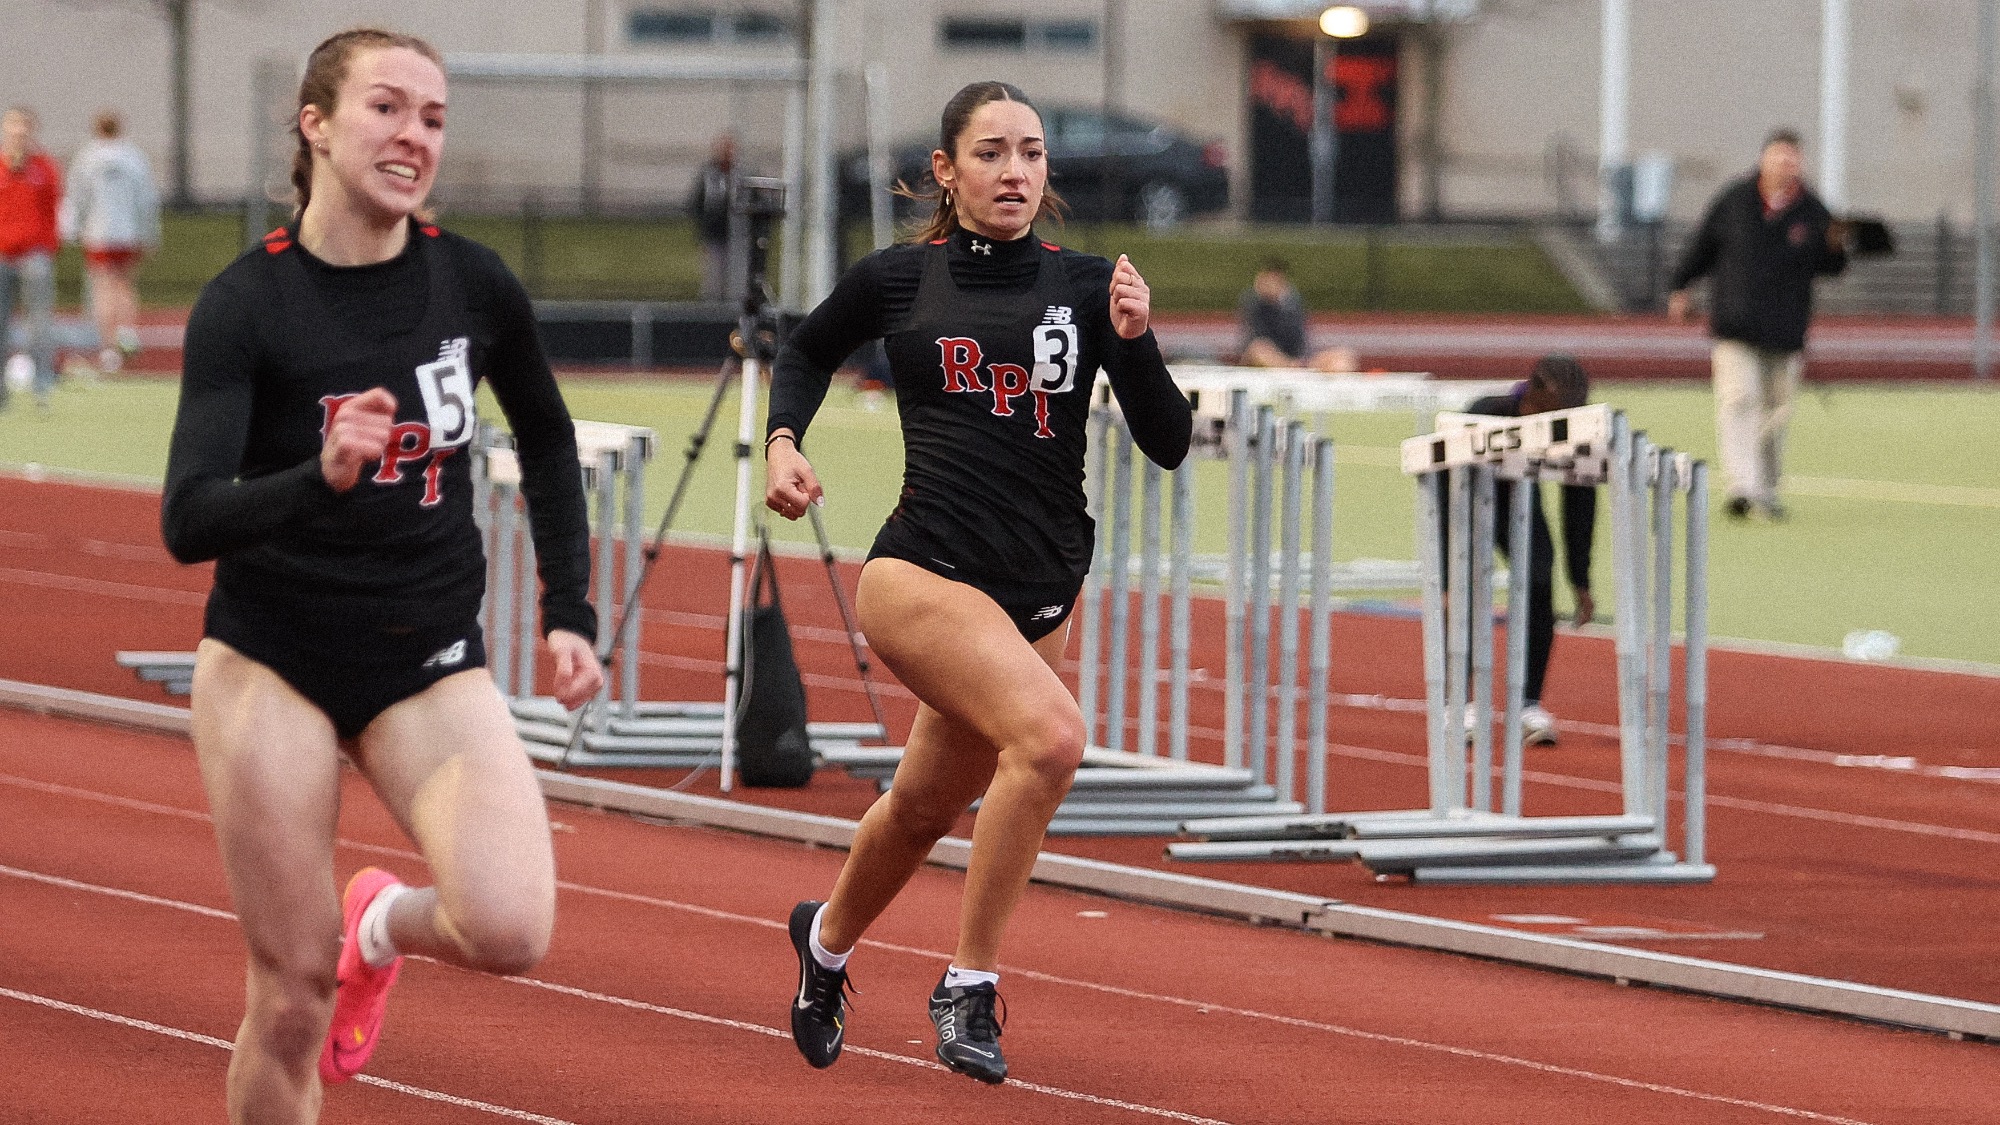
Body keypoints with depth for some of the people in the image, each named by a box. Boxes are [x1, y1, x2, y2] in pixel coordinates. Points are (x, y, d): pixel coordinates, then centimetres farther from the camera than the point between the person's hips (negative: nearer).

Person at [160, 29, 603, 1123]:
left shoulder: (473, 283, -3)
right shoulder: (243, 305, -12)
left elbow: (546, 440, 17)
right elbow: (189, 521, -22)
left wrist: (568, 611, 11)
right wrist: (320, 476, -39)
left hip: (430, 663, 2)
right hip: (272, 664, -2)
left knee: (509, 929, -20)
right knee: (293, 991, -2)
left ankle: (384, 921, 15)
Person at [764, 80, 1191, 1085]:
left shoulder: (1085, 284, 3)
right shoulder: (896, 279, 1)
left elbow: (1167, 444, 0)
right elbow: (806, 354, 21)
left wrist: (1133, 341, -15)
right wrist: (783, 442, 4)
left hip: (1039, 592, 4)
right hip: (924, 574, -4)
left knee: (925, 806, 20)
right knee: (1050, 735, -29)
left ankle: (828, 938, 52)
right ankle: (969, 984, -16)